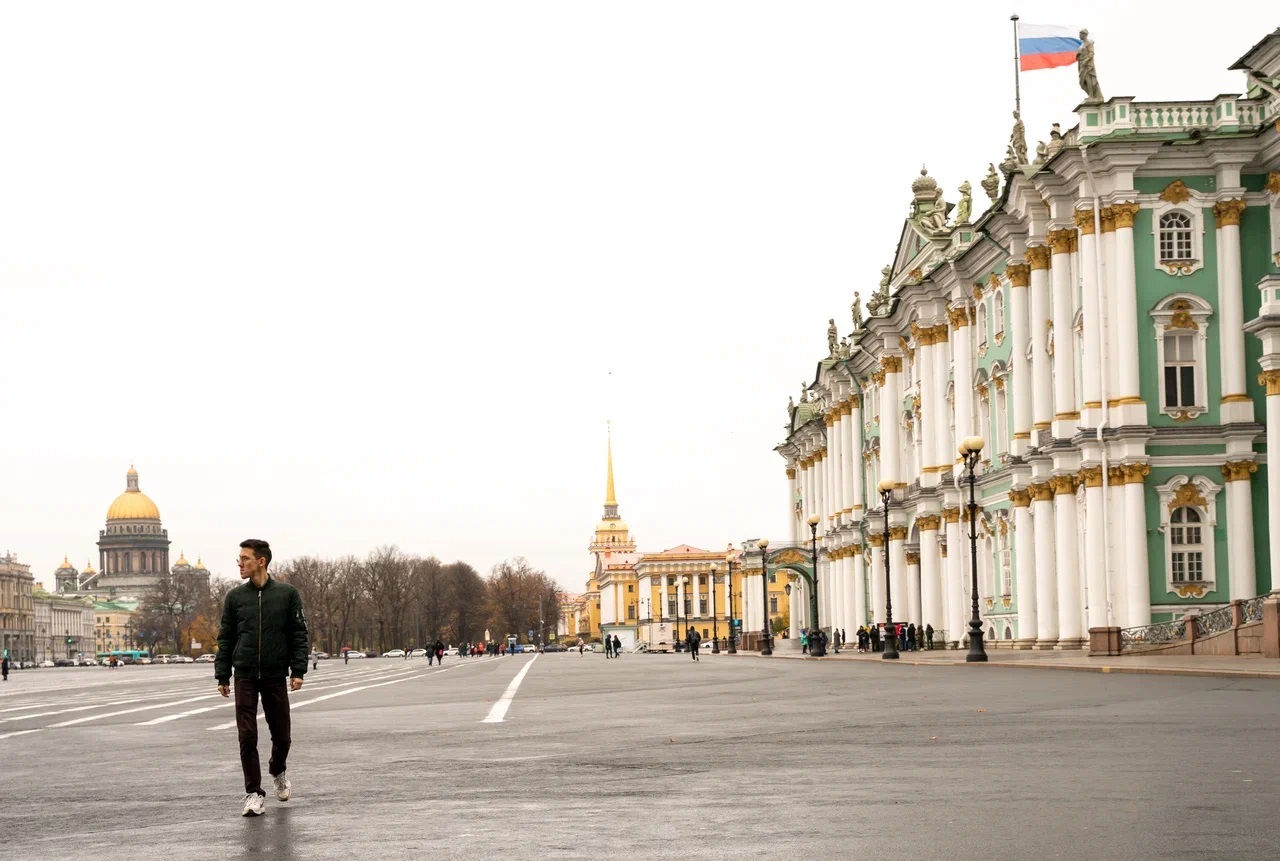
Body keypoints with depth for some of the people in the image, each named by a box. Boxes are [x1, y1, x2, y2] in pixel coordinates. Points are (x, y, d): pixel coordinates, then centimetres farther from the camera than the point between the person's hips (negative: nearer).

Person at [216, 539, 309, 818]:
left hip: (275, 676, -1)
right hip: (244, 677, 1)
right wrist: (222, 676, 3)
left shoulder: (287, 594, 0)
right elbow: (225, 639, 8)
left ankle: (278, 771, 38)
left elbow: (299, 635, 1)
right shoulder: (235, 597, 4)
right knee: (247, 738, -5)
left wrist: (298, 671, -8)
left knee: (281, 735, 8)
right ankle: (254, 793, 2)